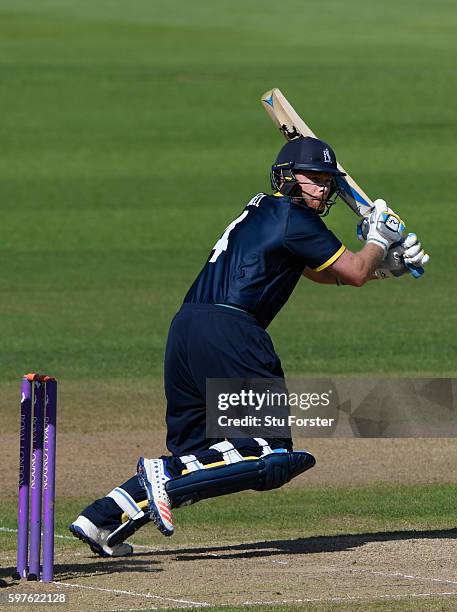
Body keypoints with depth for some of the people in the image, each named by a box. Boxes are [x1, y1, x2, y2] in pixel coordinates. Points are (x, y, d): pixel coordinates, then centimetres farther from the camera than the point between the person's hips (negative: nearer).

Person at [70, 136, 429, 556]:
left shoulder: (265, 210, 28)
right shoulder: (294, 218, -1)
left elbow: (330, 273, 35)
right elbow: (355, 272, 4)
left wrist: (388, 262, 27)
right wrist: (378, 239, 22)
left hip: (185, 329, 10)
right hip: (227, 331, -10)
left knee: (196, 453, 18)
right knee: (273, 455, -9)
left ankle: (102, 517, 5)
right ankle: (168, 476, -23)